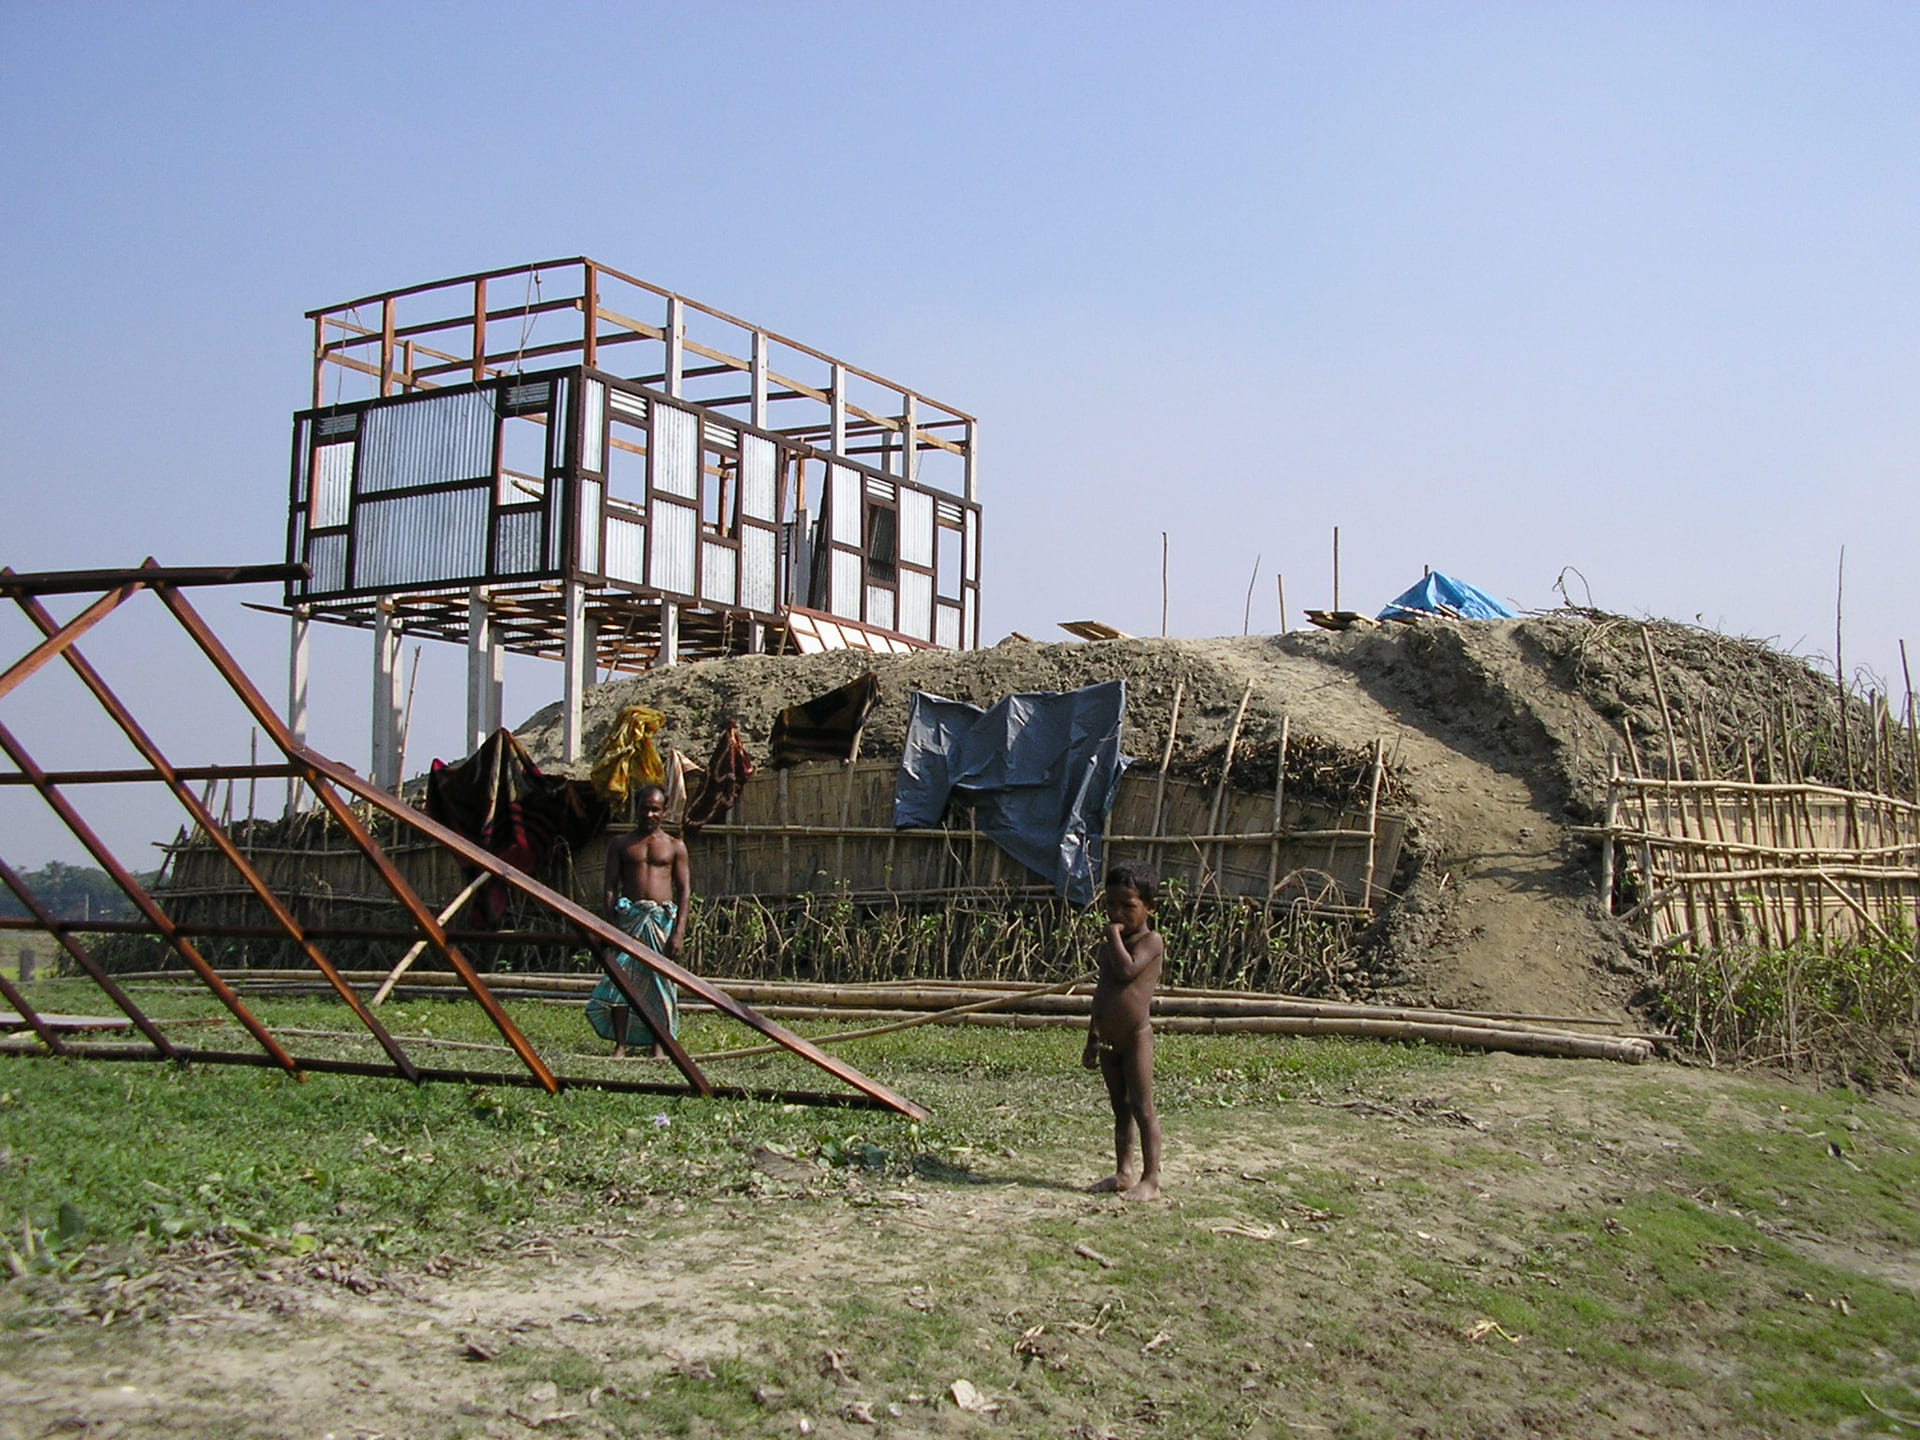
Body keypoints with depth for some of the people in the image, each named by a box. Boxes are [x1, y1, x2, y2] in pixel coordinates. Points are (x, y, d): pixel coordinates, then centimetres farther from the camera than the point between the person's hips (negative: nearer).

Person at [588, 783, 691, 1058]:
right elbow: (611, 887, 7)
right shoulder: (620, 845, 11)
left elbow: (684, 891, 5)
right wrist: (611, 924, -5)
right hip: (629, 916, 0)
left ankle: (658, 1045, 6)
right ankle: (620, 1044, -1)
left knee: (661, 983, 0)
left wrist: (679, 931, -5)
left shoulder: (674, 847, 10)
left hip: (663, 918, 0)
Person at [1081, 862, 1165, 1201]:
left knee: (1142, 1109, -4)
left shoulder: (1151, 940, -8)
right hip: (1108, 1041, 8)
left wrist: (1114, 935, -15)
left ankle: (1151, 1179, 0)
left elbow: (1127, 970, -27)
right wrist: (1092, 1041, 21)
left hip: (1136, 1038, -8)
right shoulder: (1108, 945, 15)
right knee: (1120, 1108, 14)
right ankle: (1123, 1173, 21)